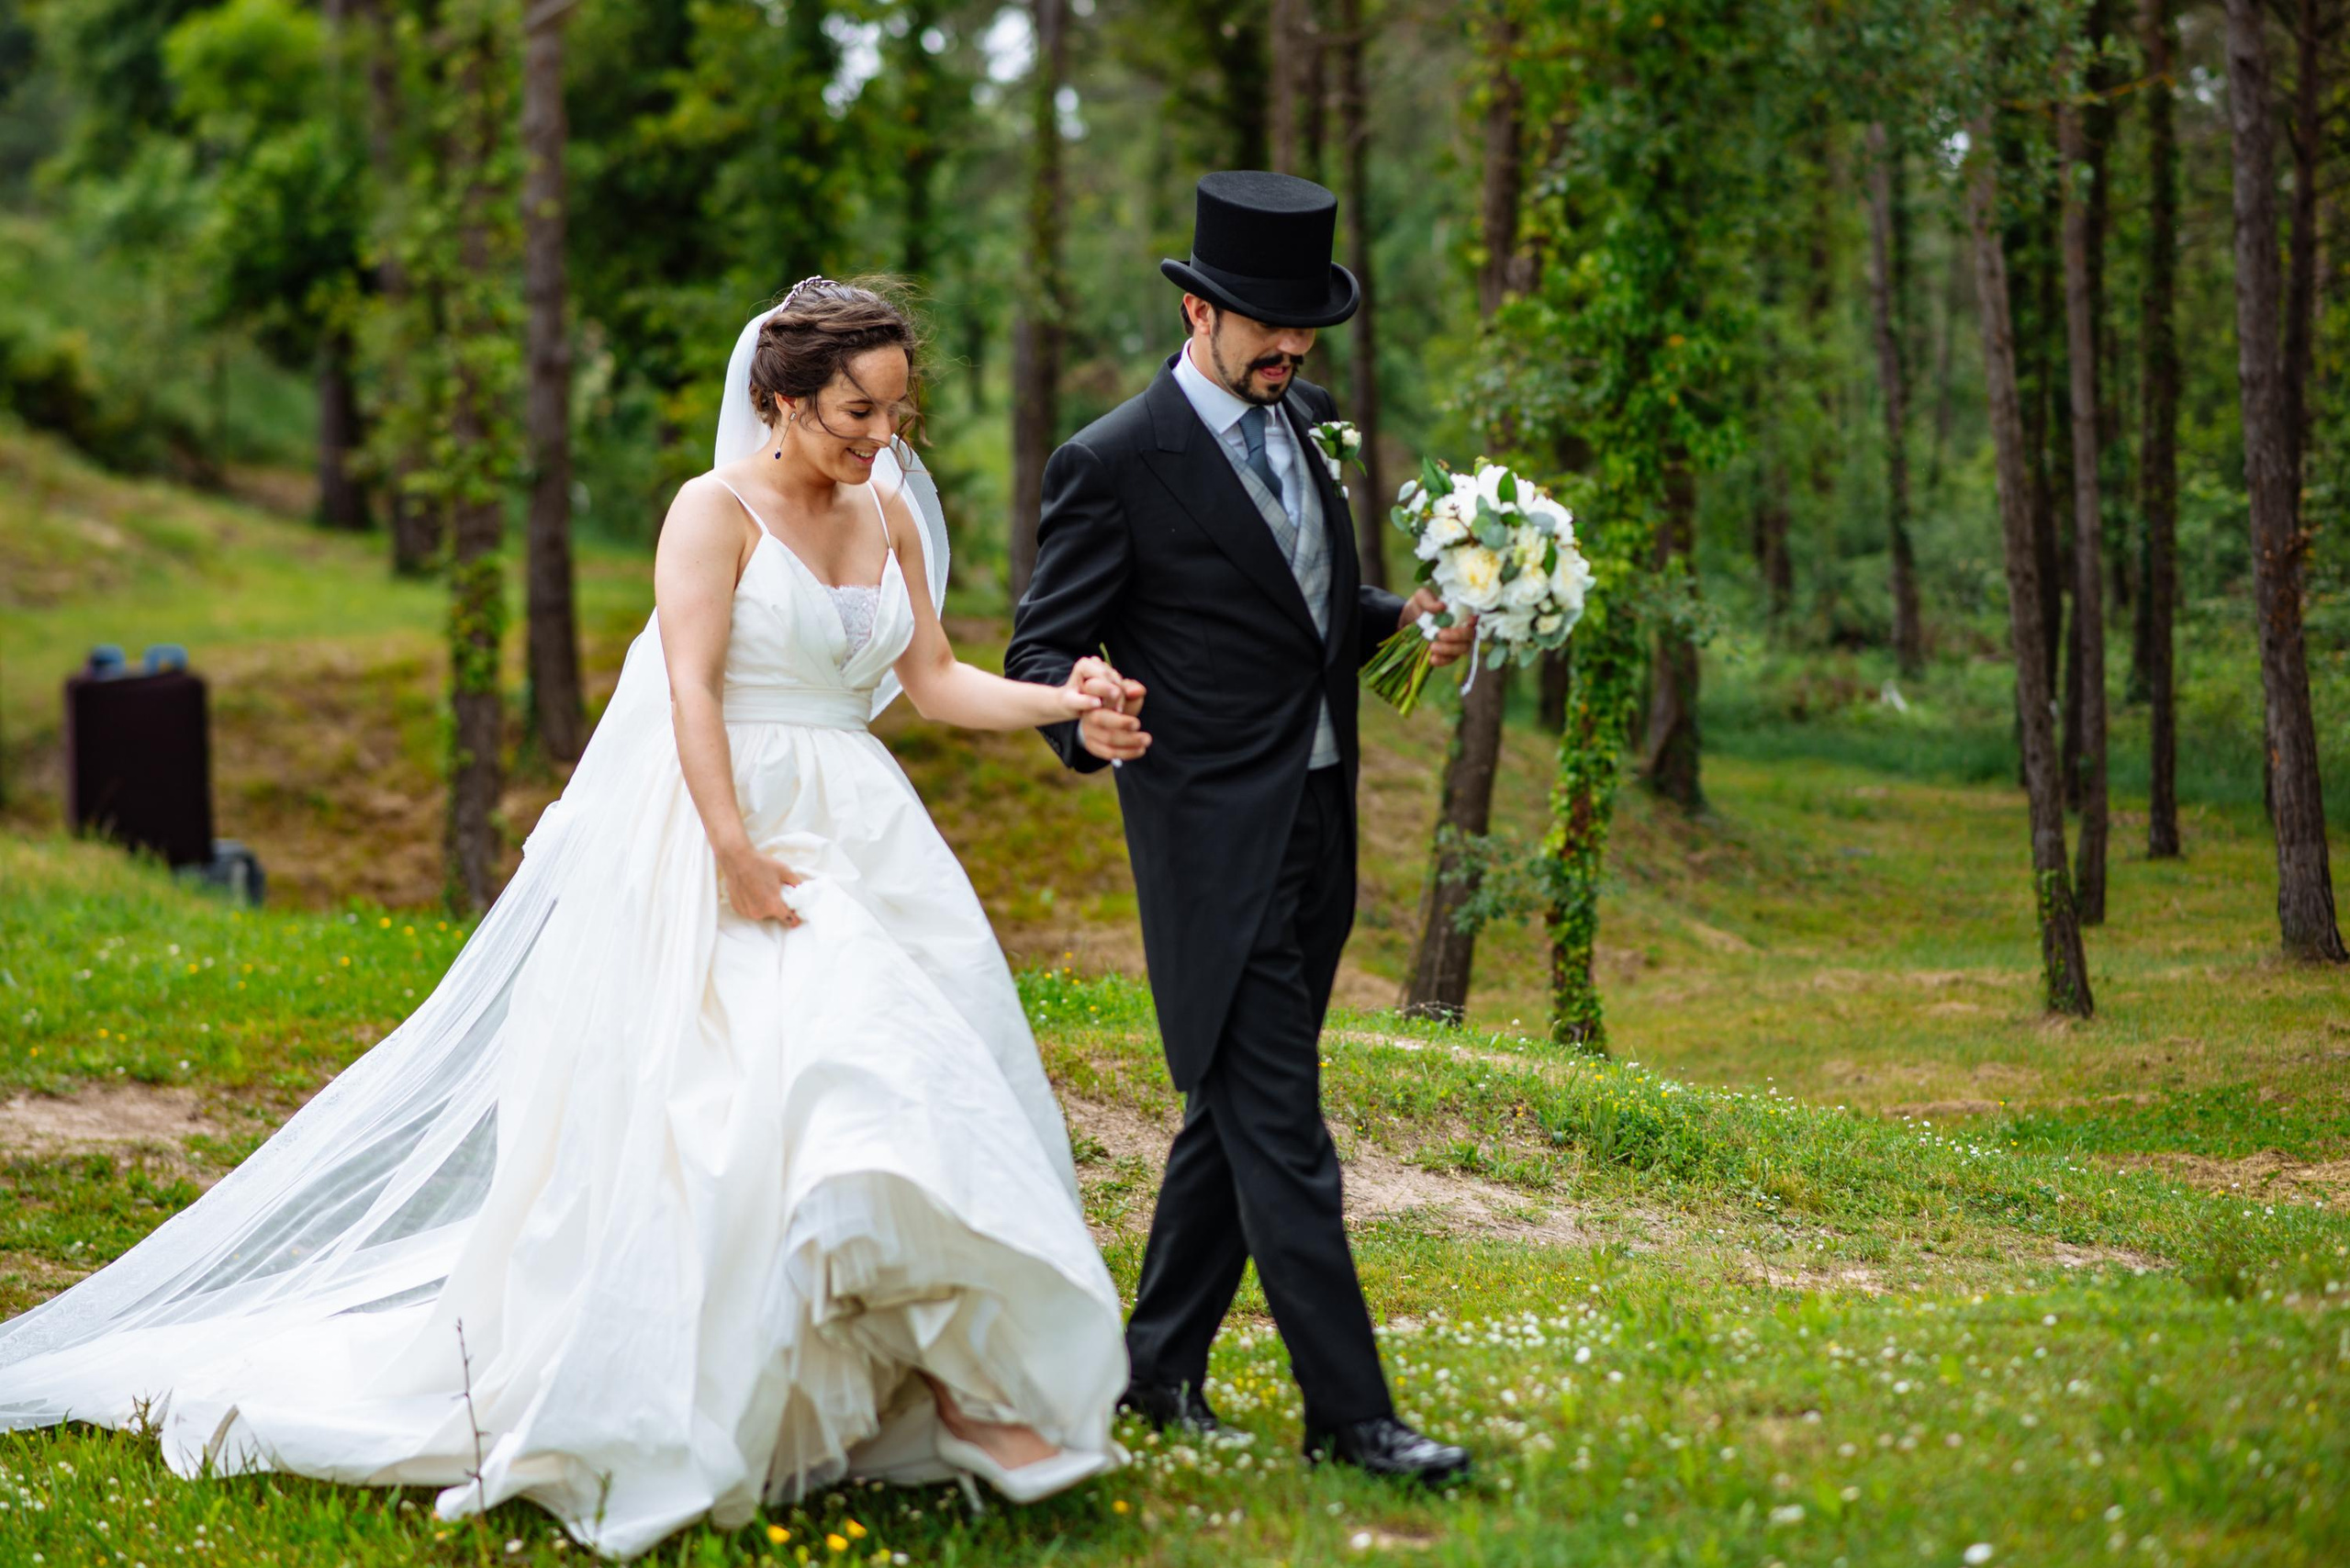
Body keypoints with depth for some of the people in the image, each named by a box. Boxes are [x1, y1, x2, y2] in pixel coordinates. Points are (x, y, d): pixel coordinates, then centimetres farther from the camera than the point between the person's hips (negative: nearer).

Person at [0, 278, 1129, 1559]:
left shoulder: (891, 516, 12)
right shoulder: (715, 512, -7)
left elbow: (934, 681, 11)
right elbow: (692, 688, -15)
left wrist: (1066, 699, -5)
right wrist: (735, 850, -24)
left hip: (859, 834, 6)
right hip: (719, 834, -6)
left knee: (906, 1097, -3)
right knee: (704, 1105, -11)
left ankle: (955, 1380, 0)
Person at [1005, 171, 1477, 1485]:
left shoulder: (1305, 420, 11)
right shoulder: (1115, 463, -12)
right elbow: (1040, 649, -10)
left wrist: (1408, 618, 4)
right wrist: (1087, 718, -32)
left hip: (1318, 830, 8)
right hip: (1218, 842, -8)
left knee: (1235, 1109, 14)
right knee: (1279, 1129, -7)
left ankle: (1161, 1365, 26)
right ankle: (1349, 1412, -4)